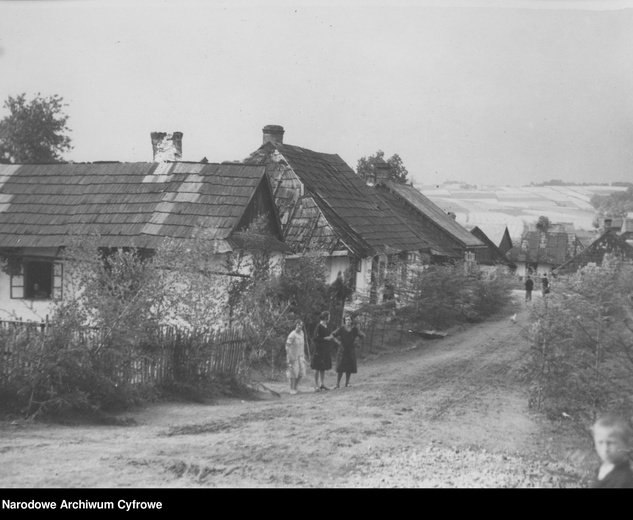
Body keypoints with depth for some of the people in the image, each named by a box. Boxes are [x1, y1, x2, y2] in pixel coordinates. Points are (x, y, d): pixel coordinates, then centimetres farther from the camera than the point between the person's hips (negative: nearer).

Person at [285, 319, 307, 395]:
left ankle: (296, 386, 23)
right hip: (293, 356, -7)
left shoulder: (301, 332, 3)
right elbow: (287, 346, -18)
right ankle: (292, 389, 10)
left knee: (301, 372, 4)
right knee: (293, 373, -1)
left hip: (300, 355, 7)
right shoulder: (292, 335, -19)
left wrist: (303, 353, 17)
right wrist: (290, 357, -21)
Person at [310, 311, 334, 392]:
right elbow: (315, 338, -18)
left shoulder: (326, 326, 11)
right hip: (319, 349, -8)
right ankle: (316, 385, 1)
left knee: (323, 367, 12)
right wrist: (325, 338, -18)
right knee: (318, 368, -4)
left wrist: (330, 337, 6)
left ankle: (322, 384, 19)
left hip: (325, 350, 8)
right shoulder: (319, 326, -14)